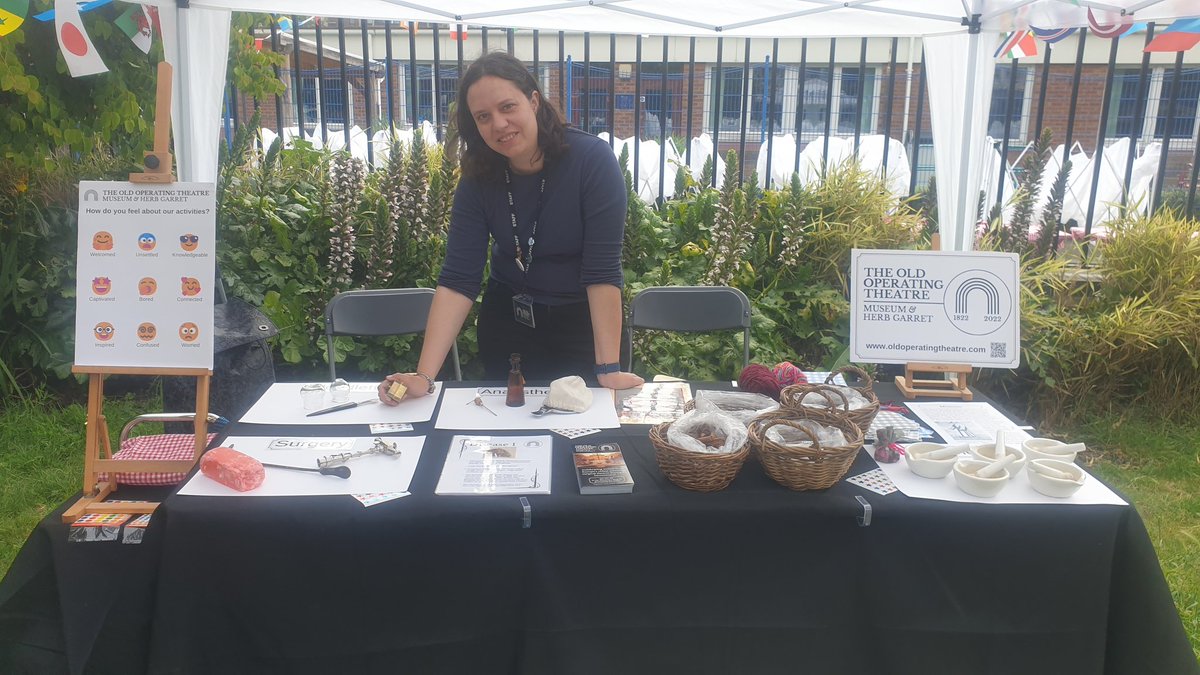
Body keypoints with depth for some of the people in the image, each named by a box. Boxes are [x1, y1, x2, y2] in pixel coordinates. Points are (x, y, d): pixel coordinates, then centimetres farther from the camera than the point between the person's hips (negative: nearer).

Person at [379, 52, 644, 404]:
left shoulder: (592, 160, -23)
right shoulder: (478, 177, -13)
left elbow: (602, 270, -25)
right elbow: (457, 279, -18)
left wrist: (608, 370, -28)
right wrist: (424, 376, -27)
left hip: (582, 322, -2)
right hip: (506, 319, 3)